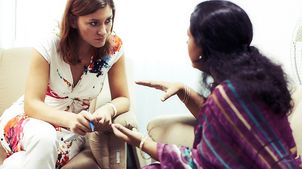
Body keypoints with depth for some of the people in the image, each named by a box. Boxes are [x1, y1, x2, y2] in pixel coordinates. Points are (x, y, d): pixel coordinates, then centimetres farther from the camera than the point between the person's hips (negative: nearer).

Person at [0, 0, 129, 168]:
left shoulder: (114, 47, -14)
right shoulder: (49, 47, -20)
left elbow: (122, 99, -6)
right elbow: (31, 104, -23)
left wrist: (109, 109, -31)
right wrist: (70, 119, -42)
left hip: (71, 127, 1)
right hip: (27, 117, -1)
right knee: (45, 139, -36)